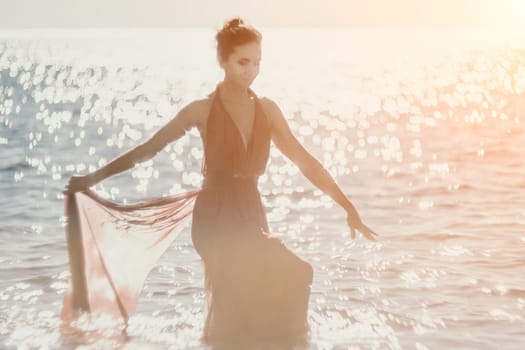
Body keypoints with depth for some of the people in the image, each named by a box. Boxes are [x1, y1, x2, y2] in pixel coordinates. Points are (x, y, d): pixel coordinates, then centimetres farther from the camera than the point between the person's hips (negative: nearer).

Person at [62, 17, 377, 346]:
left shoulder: (267, 110, 7)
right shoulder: (202, 111, -4)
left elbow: (305, 160, 7)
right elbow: (148, 148, -1)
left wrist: (349, 207, 3)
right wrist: (94, 177, -7)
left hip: (251, 214, 5)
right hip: (216, 217, -5)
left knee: (242, 312, 8)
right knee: (292, 275, -22)